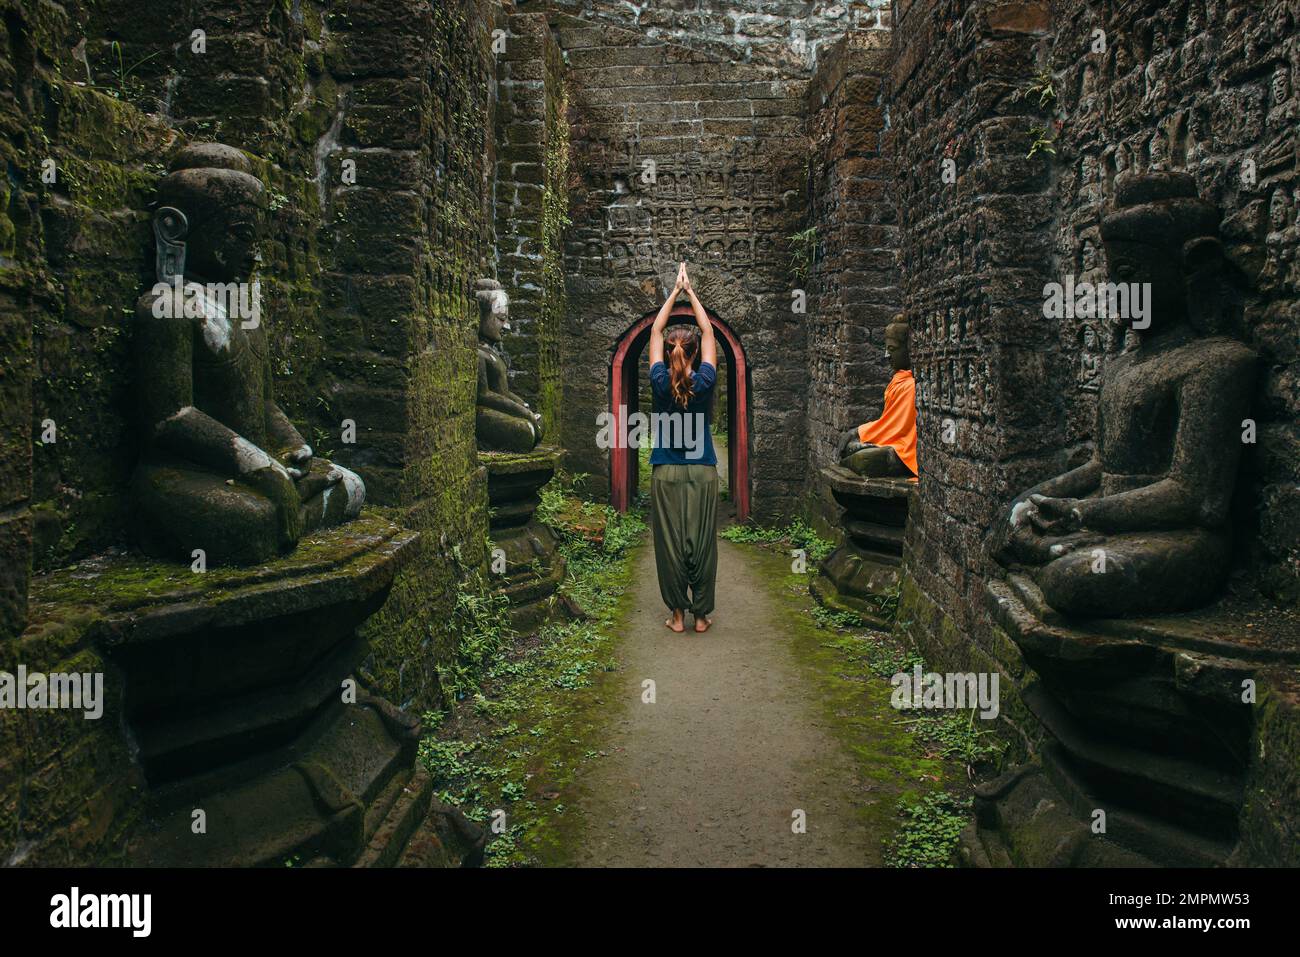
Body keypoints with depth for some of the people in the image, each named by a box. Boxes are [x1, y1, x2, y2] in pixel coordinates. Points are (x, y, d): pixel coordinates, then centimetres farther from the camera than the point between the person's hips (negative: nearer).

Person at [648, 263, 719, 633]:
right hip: (702, 474, 0)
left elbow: (655, 332, 6)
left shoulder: (660, 382, -6)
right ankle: (701, 615, 11)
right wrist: (690, 292, 12)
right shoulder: (704, 383, -6)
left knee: (670, 545, 5)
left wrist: (674, 292, 13)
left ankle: (677, 614, 10)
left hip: (666, 475, 0)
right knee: (702, 544, 5)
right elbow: (708, 332, 6)